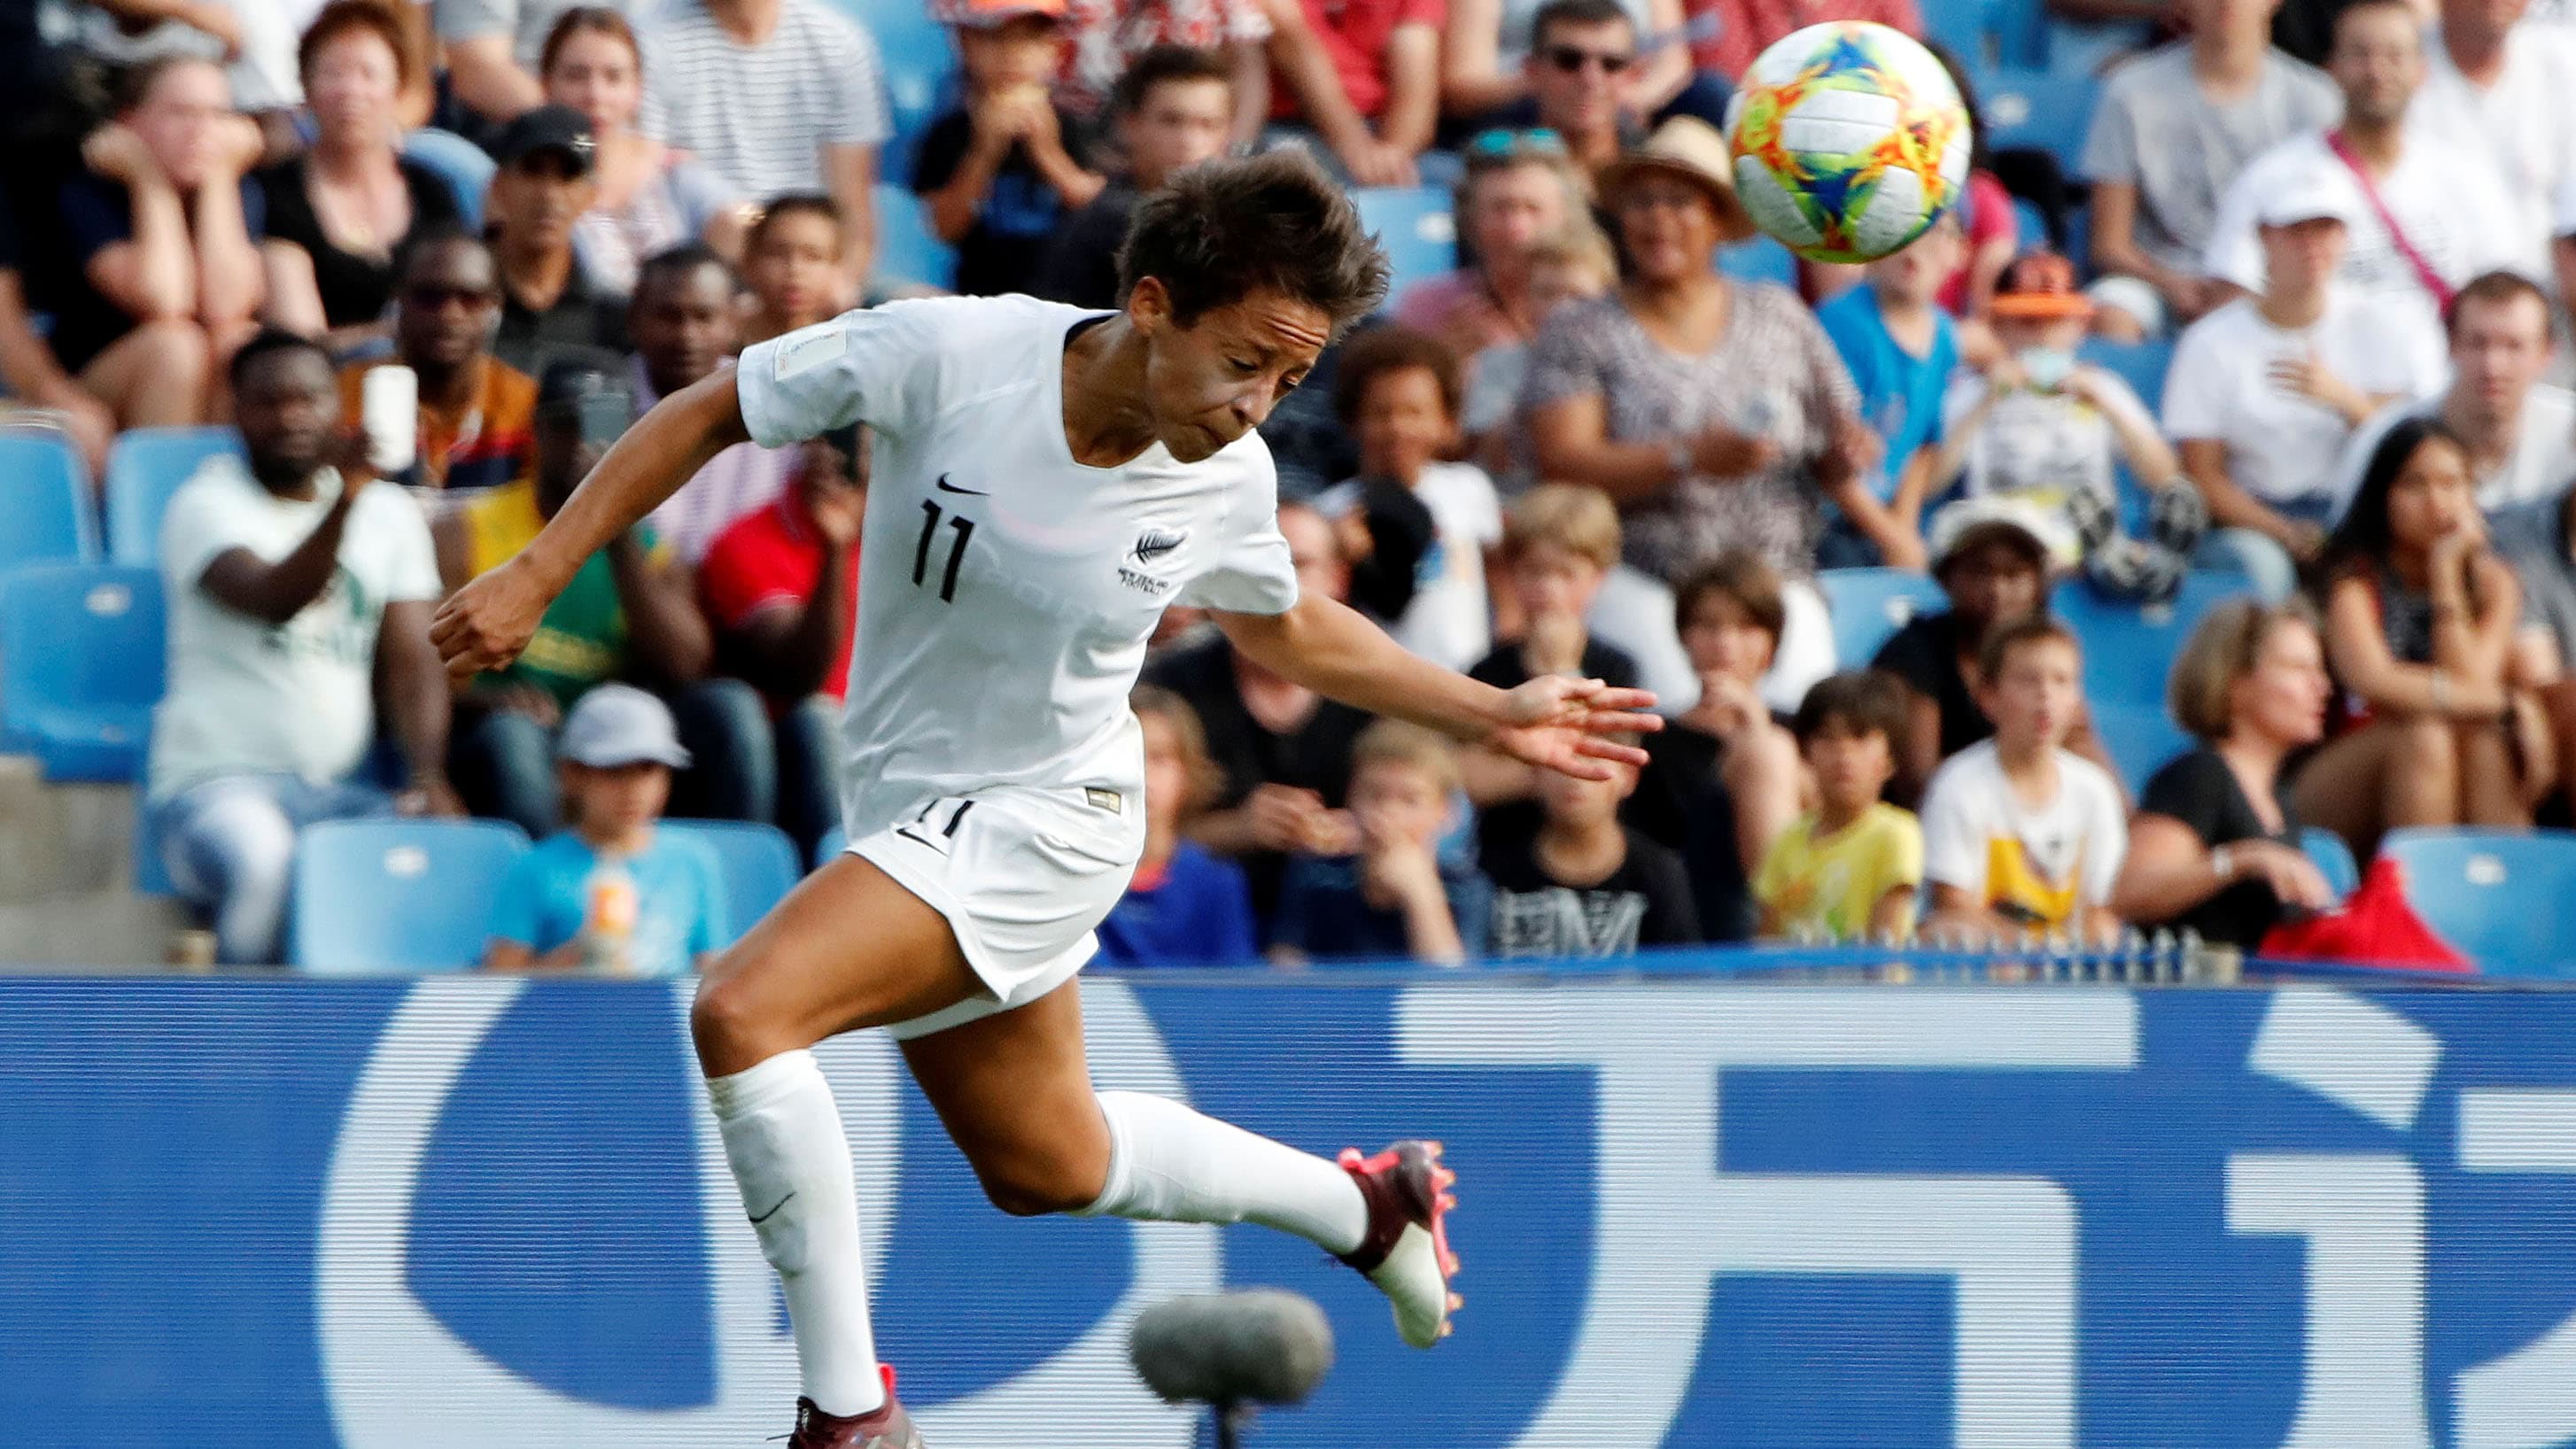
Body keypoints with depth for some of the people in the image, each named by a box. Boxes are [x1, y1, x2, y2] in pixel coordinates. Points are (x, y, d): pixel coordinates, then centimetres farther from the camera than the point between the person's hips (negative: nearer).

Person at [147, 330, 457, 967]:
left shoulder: (389, 513, 15)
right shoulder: (205, 504, -2)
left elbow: (411, 663, 7)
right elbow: (276, 599, -22)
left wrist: (428, 778, -11)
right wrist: (344, 502, -40)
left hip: (345, 790, 5)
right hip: (219, 779, -5)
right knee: (263, 865, -39)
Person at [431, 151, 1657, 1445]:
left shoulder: (1226, 478, -15)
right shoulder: (949, 355, -22)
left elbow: (1282, 630, 9)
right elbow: (706, 415, -8)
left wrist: (1488, 713, 7)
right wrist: (536, 574, -12)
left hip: (1045, 818, -4)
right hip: (908, 808, 4)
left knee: (742, 1010, -27)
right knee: (1045, 1167, 22)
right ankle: (1366, 1206, 45)